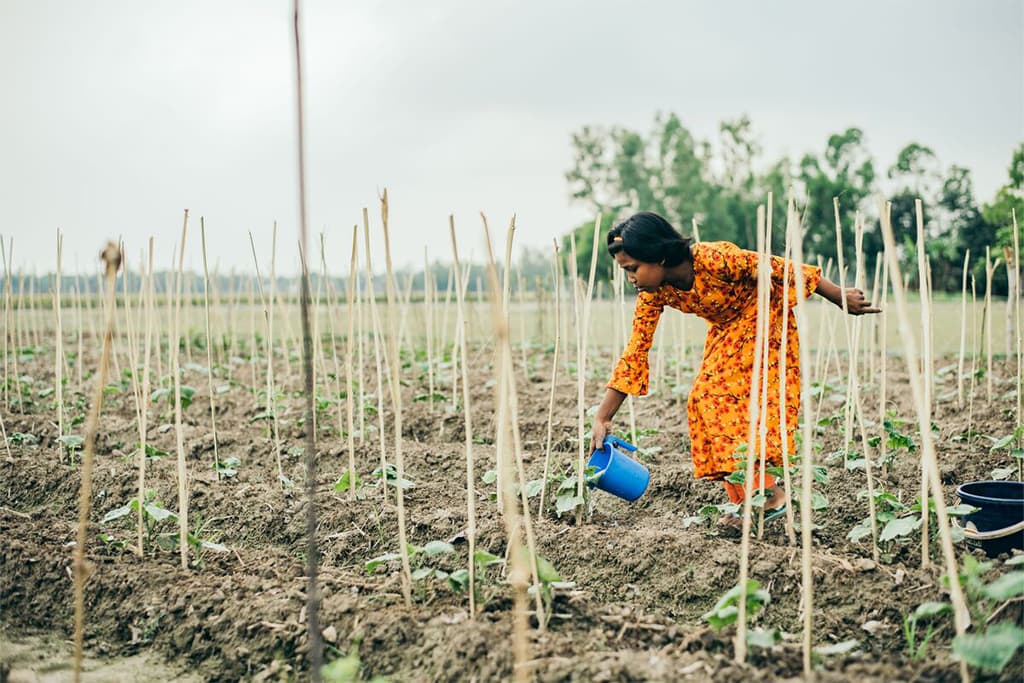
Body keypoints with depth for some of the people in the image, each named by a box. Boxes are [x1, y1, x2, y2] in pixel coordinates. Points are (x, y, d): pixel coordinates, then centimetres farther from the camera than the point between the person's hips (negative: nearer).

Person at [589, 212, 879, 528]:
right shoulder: (653, 293, -15)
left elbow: (781, 270, -24)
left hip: (764, 321, -7)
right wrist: (602, 417, -15)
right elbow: (635, 353, -11)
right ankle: (744, 502, 3)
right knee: (707, 400, -4)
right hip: (726, 334, 7)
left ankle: (771, 494, -10)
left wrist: (841, 297, -15)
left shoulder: (715, 259, -34)